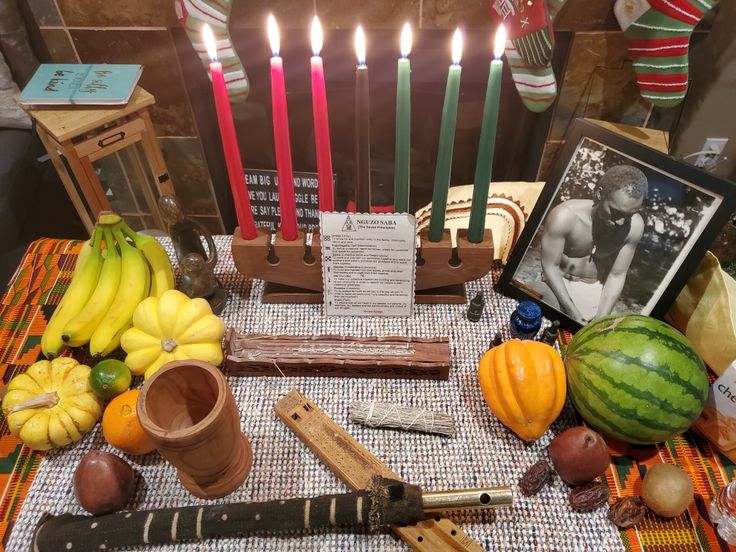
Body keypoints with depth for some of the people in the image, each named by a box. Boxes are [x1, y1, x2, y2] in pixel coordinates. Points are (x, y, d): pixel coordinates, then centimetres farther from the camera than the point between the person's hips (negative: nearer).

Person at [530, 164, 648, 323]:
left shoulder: (635, 226, -18)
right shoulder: (565, 216, -28)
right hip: (557, 282, -2)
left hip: (595, 290, 3)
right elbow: (550, 266, -21)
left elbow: (617, 275, -11)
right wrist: (572, 312, -26)